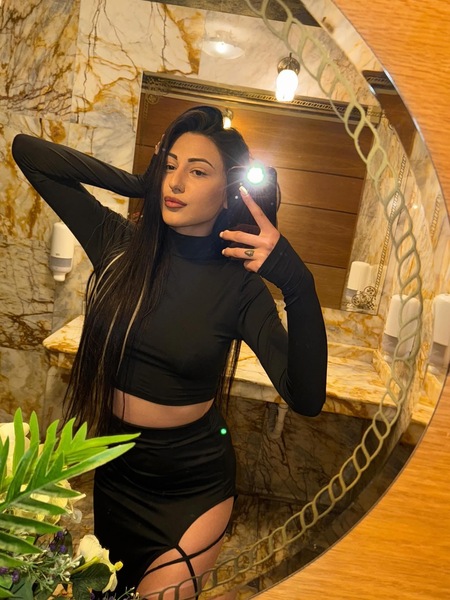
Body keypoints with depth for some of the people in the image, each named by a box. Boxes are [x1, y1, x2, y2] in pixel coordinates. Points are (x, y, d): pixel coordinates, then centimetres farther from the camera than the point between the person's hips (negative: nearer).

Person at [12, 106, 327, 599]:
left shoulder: (240, 286, -16)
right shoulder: (121, 244, -11)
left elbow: (306, 398, -25)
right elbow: (28, 151, -6)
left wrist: (298, 286, -37)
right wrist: (139, 184, -12)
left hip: (194, 484, -3)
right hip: (112, 467, 4)